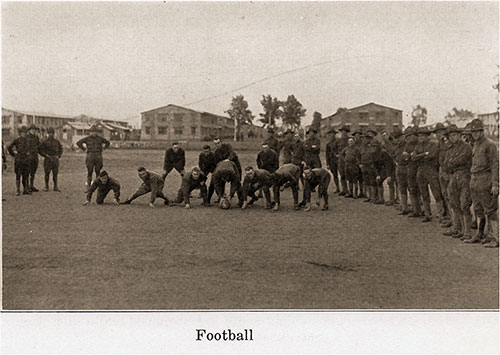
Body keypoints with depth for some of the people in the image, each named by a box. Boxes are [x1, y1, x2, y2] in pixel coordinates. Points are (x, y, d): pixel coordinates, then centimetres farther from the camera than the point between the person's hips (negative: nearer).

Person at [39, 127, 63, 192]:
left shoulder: (57, 142, 10)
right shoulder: (45, 142, 0)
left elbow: (60, 149, 18)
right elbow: (40, 150, -1)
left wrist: (58, 156, 4)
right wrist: (46, 155, -12)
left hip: (55, 159, 3)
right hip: (48, 159, -3)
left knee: (55, 173, 3)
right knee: (47, 173, -1)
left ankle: (55, 187, 9)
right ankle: (46, 187, 8)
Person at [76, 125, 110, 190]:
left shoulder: (100, 138, 8)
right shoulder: (87, 138, 0)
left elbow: (107, 142, 22)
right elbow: (78, 143, 2)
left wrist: (103, 149, 11)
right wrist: (84, 149, -2)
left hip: (98, 156, 2)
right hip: (90, 156, -2)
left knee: (98, 172, 4)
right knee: (89, 171, -3)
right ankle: (88, 185, 2)